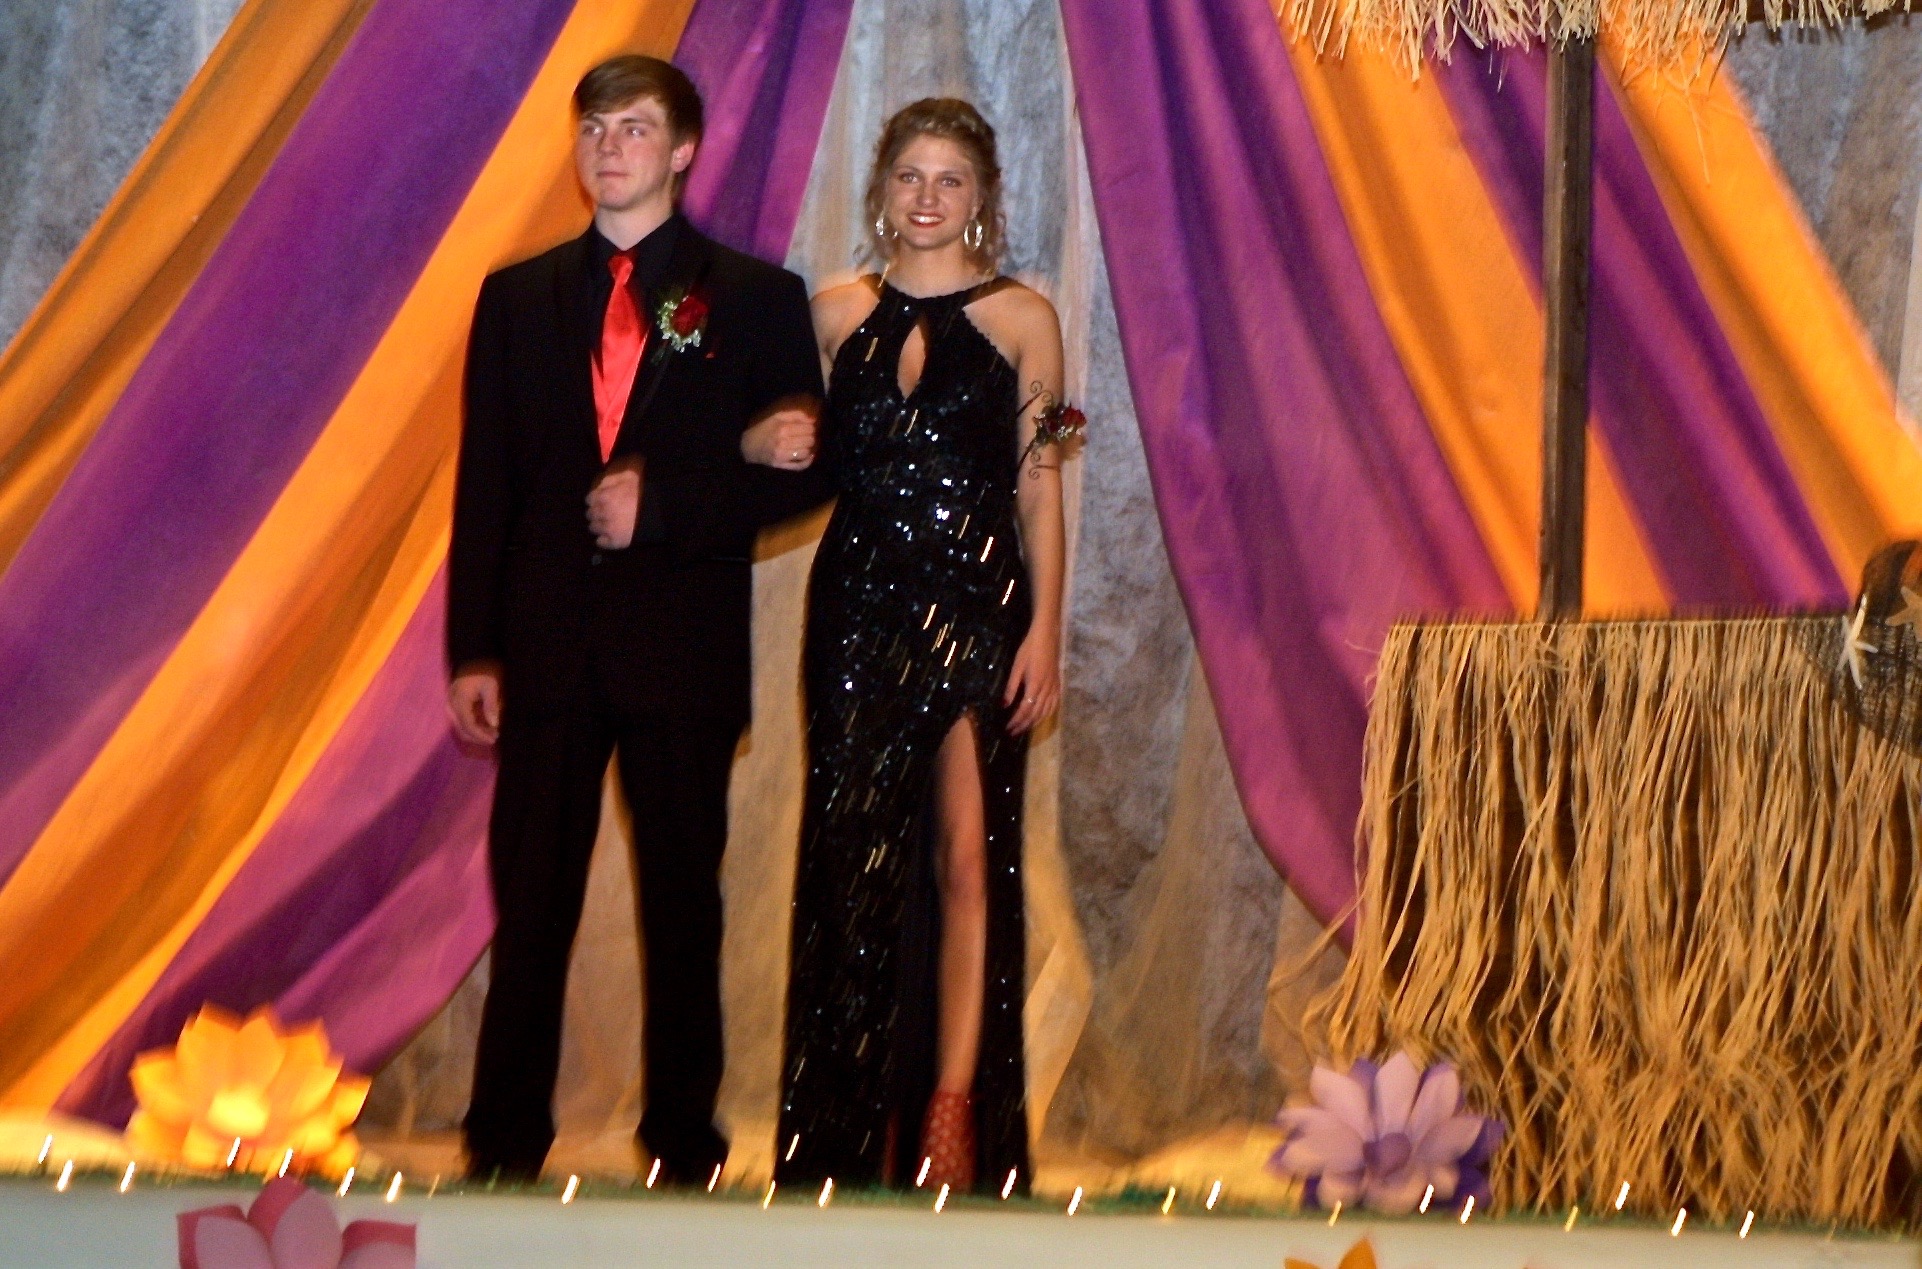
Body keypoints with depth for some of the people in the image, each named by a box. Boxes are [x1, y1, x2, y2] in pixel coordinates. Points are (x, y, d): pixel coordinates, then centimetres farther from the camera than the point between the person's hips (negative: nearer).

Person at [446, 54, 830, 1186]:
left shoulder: (756, 298, 5)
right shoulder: (519, 297, 12)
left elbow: (808, 469, 0)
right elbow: (484, 485, 8)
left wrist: (663, 508, -12)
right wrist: (473, 651, 1)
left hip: (685, 647, -2)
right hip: (547, 645, 2)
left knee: (684, 904, 3)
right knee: (530, 903, 1)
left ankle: (684, 1146, 9)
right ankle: (505, 1146, 6)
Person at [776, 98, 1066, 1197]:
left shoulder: (1021, 318, 2)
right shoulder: (839, 314, 10)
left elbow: (1040, 487, 0)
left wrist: (1045, 630, -7)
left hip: (976, 610, -3)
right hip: (860, 609, 3)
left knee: (967, 855, -8)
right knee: (854, 861, 3)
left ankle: (953, 1119, -8)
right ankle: (857, 1135, 10)